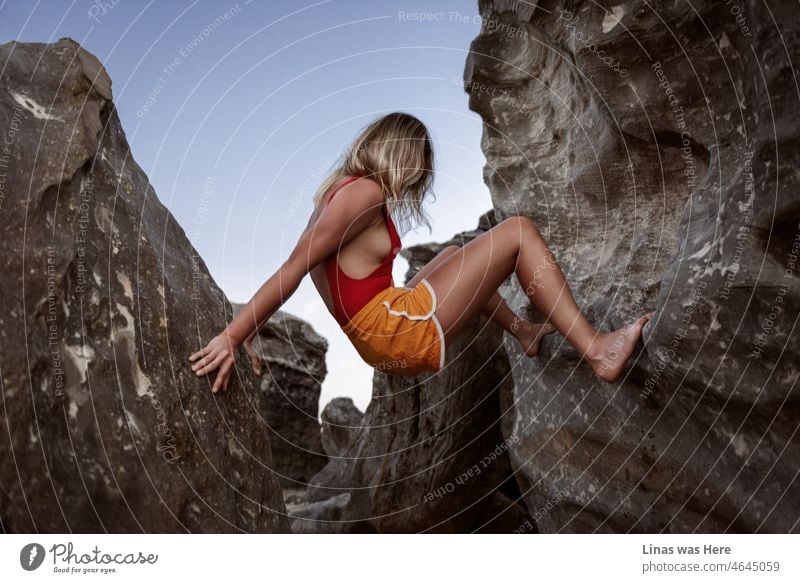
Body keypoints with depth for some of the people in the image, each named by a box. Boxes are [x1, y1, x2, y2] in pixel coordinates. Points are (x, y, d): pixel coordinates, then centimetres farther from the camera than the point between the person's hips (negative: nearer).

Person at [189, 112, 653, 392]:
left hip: (387, 339, 9)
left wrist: (252, 331, 4)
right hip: (405, 335, -9)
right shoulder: (367, 192, -11)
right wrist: (233, 337, -18)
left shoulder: (339, 188, 14)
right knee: (518, 231, -5)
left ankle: (523, 331, 33)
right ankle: (599, 352, -7)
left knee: (455, 254, 33)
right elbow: (295, 267, -17)